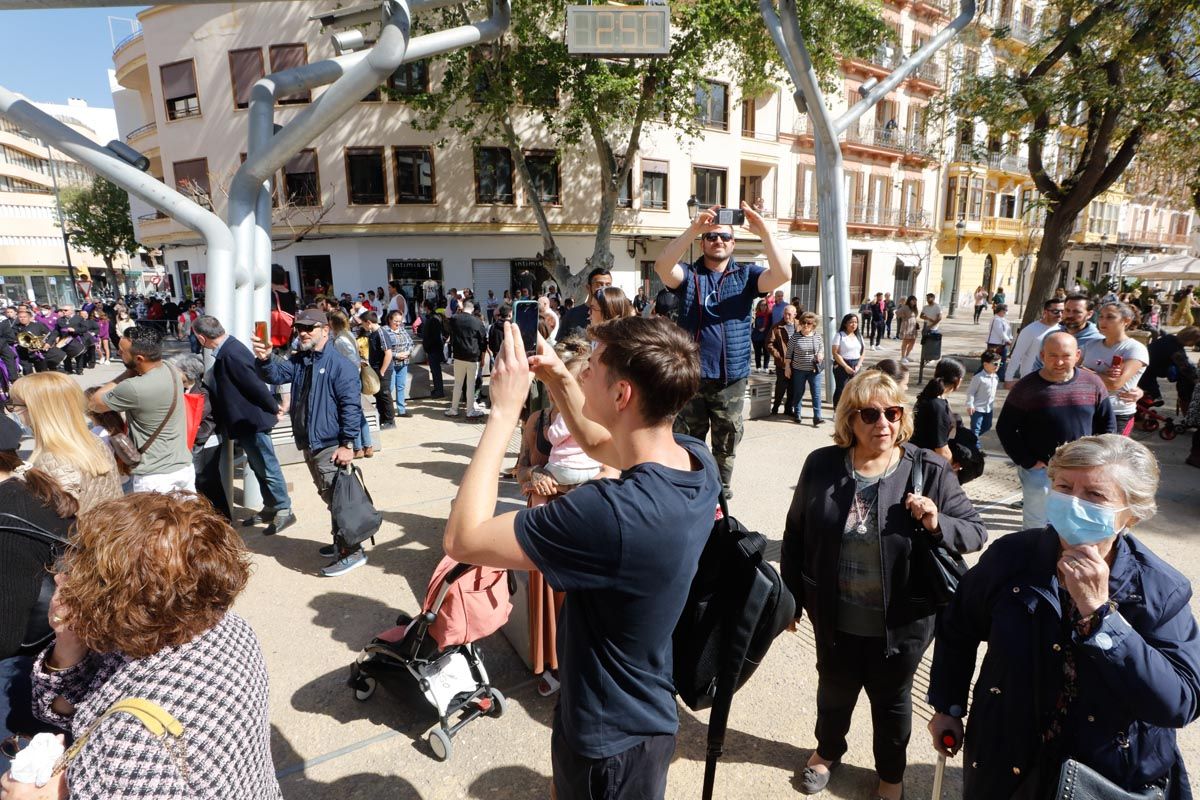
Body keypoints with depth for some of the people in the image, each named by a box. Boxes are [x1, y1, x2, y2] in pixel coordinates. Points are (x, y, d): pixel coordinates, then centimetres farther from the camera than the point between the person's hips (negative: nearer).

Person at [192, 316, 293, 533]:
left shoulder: (231, 354, -24)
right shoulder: (227, 349, 7)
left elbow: (255, 385, -24)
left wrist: (273, 408, -14)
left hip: (252, 420, -10)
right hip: (247, 420, 10)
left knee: (267, 467, 0)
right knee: (259, 466, 17)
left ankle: (284, 510, 11)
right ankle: (270, 508, 29)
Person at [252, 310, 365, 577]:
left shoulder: (339, 365, -14)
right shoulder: (298, 361, 13)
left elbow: (351, 406, -18)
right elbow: (276, 375, -3)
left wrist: (347, 444, -21)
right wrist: (265, 359, -25)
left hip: (331, 446, -9)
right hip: (309, 444, 9)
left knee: (337, 498, -6)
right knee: (329, 497, 19)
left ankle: (351, 551, 3)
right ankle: (340, 542, 32)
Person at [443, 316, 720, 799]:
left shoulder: (611, 514, -41)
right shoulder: (698, 461, -15)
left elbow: (462, 539, -28)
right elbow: (598, 443, 6)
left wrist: (504, 411, -25)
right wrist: (560, 381, -8)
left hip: (608, 740, -7)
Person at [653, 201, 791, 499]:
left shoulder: (746, 275, 6)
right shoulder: (688, 274, 3)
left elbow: (782, 275, -12)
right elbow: (661, 266, -18)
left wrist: (764, 231, -23)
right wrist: (693, 228, -29)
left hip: (731, 379, 1)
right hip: (691, 376, -1)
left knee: (727, 444, 13)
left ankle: (721, 491, 30)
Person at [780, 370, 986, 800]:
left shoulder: (930, 472, -14)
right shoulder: (821, 465, -11)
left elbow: (975, 532, -6)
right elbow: (795, 534, -1)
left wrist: (937, 524, -27)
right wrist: (791, 595, 3)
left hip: (901, 622, -1)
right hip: (835, 618, 2)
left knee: (891, 699, 23)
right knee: (834, 689, 25)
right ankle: (828, 751, 56)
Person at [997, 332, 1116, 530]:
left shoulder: (1092, 384, 0)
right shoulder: (1026, 387, -10)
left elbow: (1108, 425, 10)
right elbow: (1005, 429, -8)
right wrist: (1029, 462, -12)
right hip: (1040, 471, -3)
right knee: (1037, 529, 7)